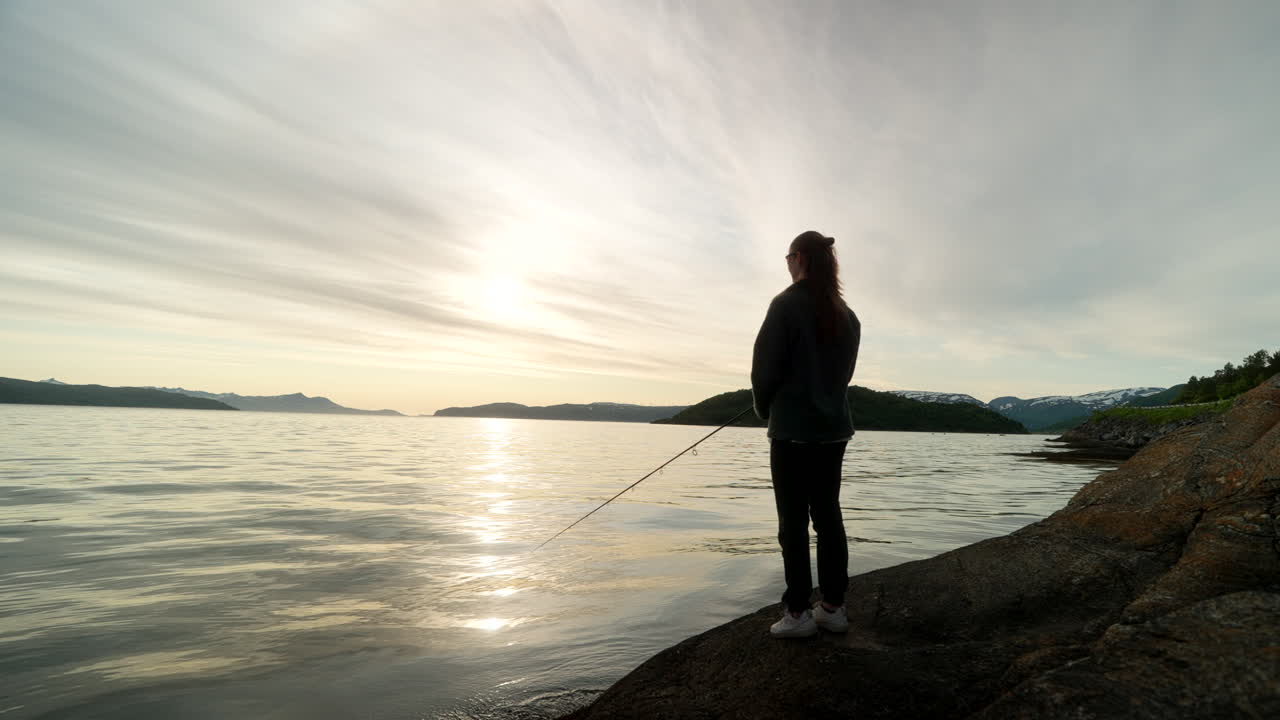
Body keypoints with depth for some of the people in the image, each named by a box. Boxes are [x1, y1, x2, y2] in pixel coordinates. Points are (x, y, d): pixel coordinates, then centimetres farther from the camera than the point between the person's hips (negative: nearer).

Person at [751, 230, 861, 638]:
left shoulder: (787, 305, -10)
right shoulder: (847, 315, 10)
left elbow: (765, 366, -11)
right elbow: (845, 373, 14)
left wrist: (764, 409, 6)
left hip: (793, 429, -7)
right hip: (834, 427, 7)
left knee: (793, 520, -1)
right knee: (828, 515, 11)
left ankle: (798, 613, 4)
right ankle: (832, 607, 18)